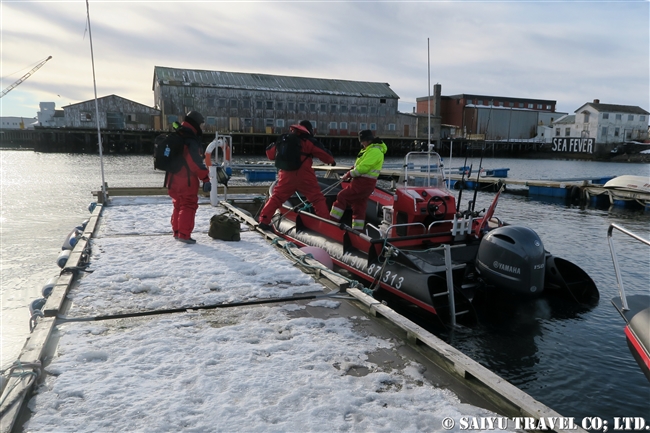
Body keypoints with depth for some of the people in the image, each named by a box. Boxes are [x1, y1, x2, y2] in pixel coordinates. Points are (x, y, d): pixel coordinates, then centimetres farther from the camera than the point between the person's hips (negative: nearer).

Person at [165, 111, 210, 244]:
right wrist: (206, 179, -19)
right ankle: (184, 234, -7)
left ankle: (177, 231, 24)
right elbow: (197, 163, -21)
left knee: (178, 205, 18)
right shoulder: (191, 140, -16)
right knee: (189, 205, -3)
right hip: (187, 180, -9)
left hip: (173, 178, 9)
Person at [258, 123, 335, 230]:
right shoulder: (307, 142, 0)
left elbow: (270, 154, 23)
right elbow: (324, 154, 1)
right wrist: (331, 161, 20)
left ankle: (264, 221, 14)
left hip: (286, 177, 4)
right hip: (305, 178, -4)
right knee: (318, 199, 6)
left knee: (276, 198, 18)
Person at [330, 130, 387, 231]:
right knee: (359, 207, 13)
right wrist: (351, 172, 1)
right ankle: (357, 230, 19)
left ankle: (332, 221, -5)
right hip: (364, 182, 10)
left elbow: (363, 168, -21)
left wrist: (348, 175, -12)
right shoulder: (370, 149, 18)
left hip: (363, 183, -10)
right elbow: (362, 165, 19)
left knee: (342, 197, -8)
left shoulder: (374, 151, -16)